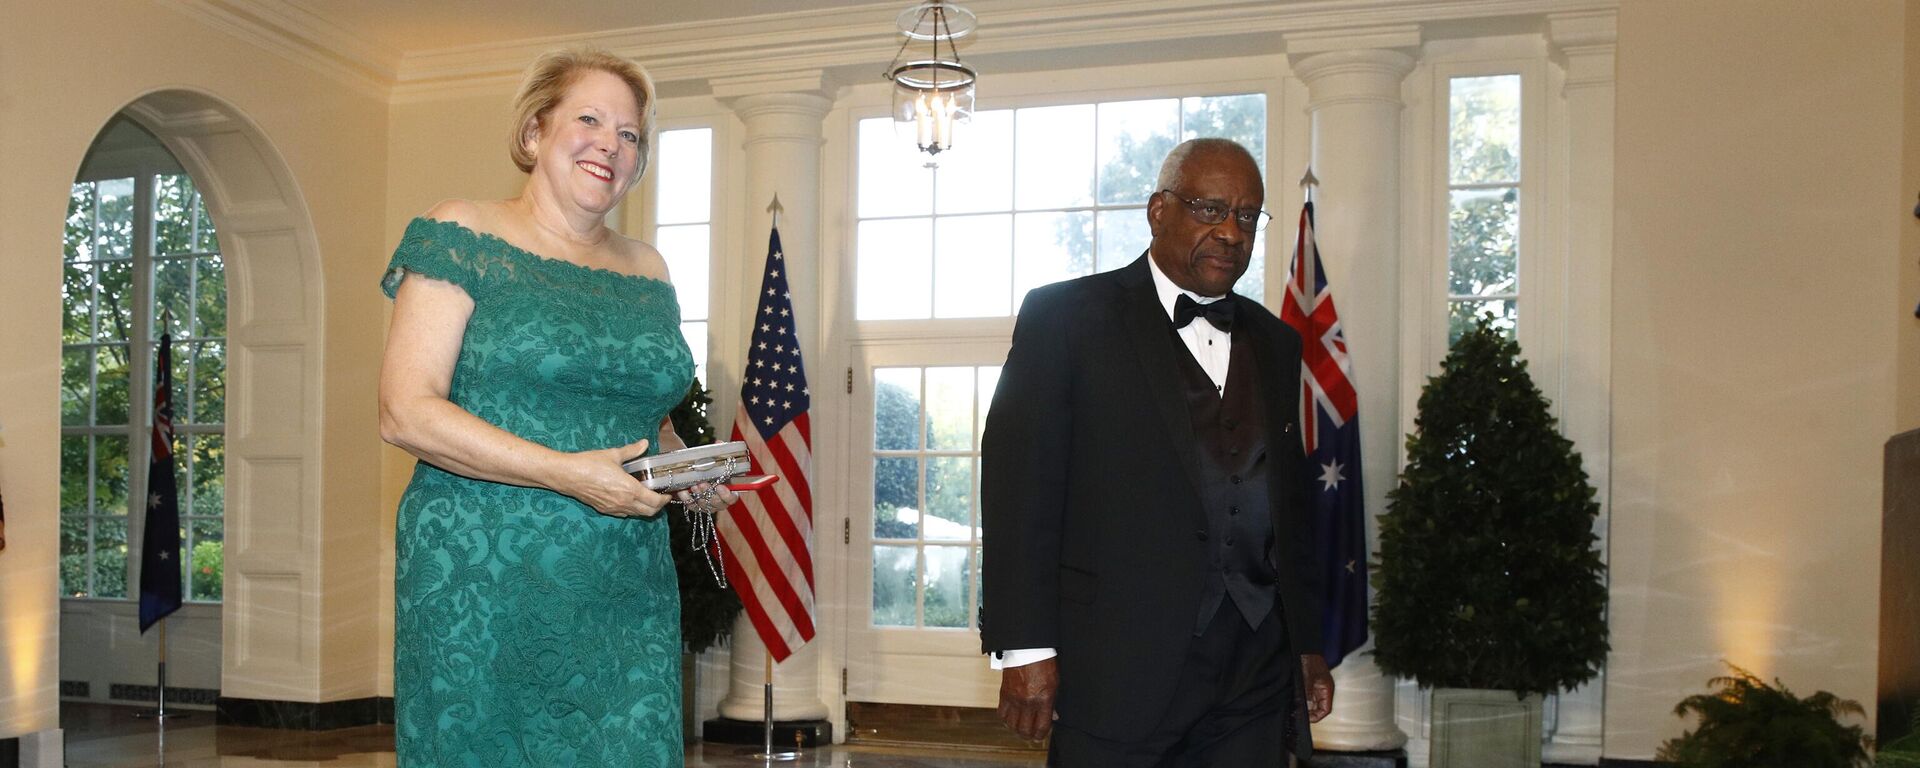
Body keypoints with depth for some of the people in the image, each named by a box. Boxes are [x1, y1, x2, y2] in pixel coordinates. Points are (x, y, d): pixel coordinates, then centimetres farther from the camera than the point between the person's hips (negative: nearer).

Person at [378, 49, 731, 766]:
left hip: (626, 592, 5)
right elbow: (407, 412, -10)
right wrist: (565, 472, -18)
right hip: (482, 582, -4)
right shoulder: (463, 237, -1)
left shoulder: (647, 270, 15)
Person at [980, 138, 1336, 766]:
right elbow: (1020, 485, -7)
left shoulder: (1276, 343, 17)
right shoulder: (1067, 315, -1)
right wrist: (1025, 647, -13)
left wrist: (1306, 645, 16)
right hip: (1118, 669, -5)